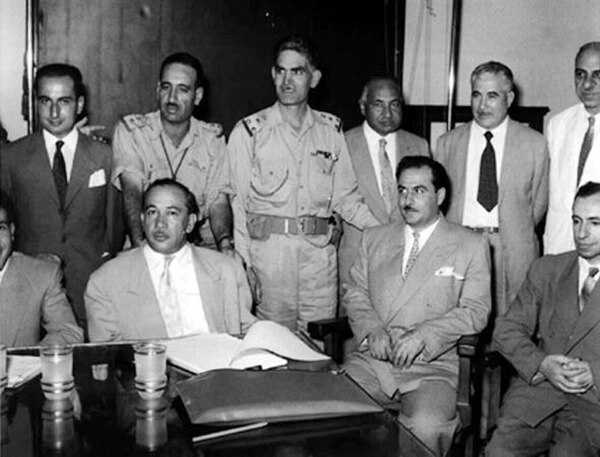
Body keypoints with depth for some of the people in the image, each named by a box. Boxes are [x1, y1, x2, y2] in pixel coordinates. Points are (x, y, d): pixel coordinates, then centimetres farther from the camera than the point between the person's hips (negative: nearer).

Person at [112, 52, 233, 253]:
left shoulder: (213, 138, 5)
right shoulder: (130, 130, -3)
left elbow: (217, 201, 0)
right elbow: (132, 192, -15)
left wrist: (224, 242, -20)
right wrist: (140, 245, -31)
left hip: (200, 244, 2)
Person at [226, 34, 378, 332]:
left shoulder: (331, 129, 10)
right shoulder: (249, 131, 3)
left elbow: (345, 196, 13)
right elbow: (236, 203, 2)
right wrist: (244, 264, -6)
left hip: (320, 251, 2)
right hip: (268, 248, -2)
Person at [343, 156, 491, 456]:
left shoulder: (471, 246, 7)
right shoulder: (374, 239, 18)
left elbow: (475, 311, 0)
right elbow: (355, 293, 14)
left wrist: (423, 336, -14)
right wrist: (372, 330, -7)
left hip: (432, 367, -3)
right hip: (371, 360, 3)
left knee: (426, 426, -31)